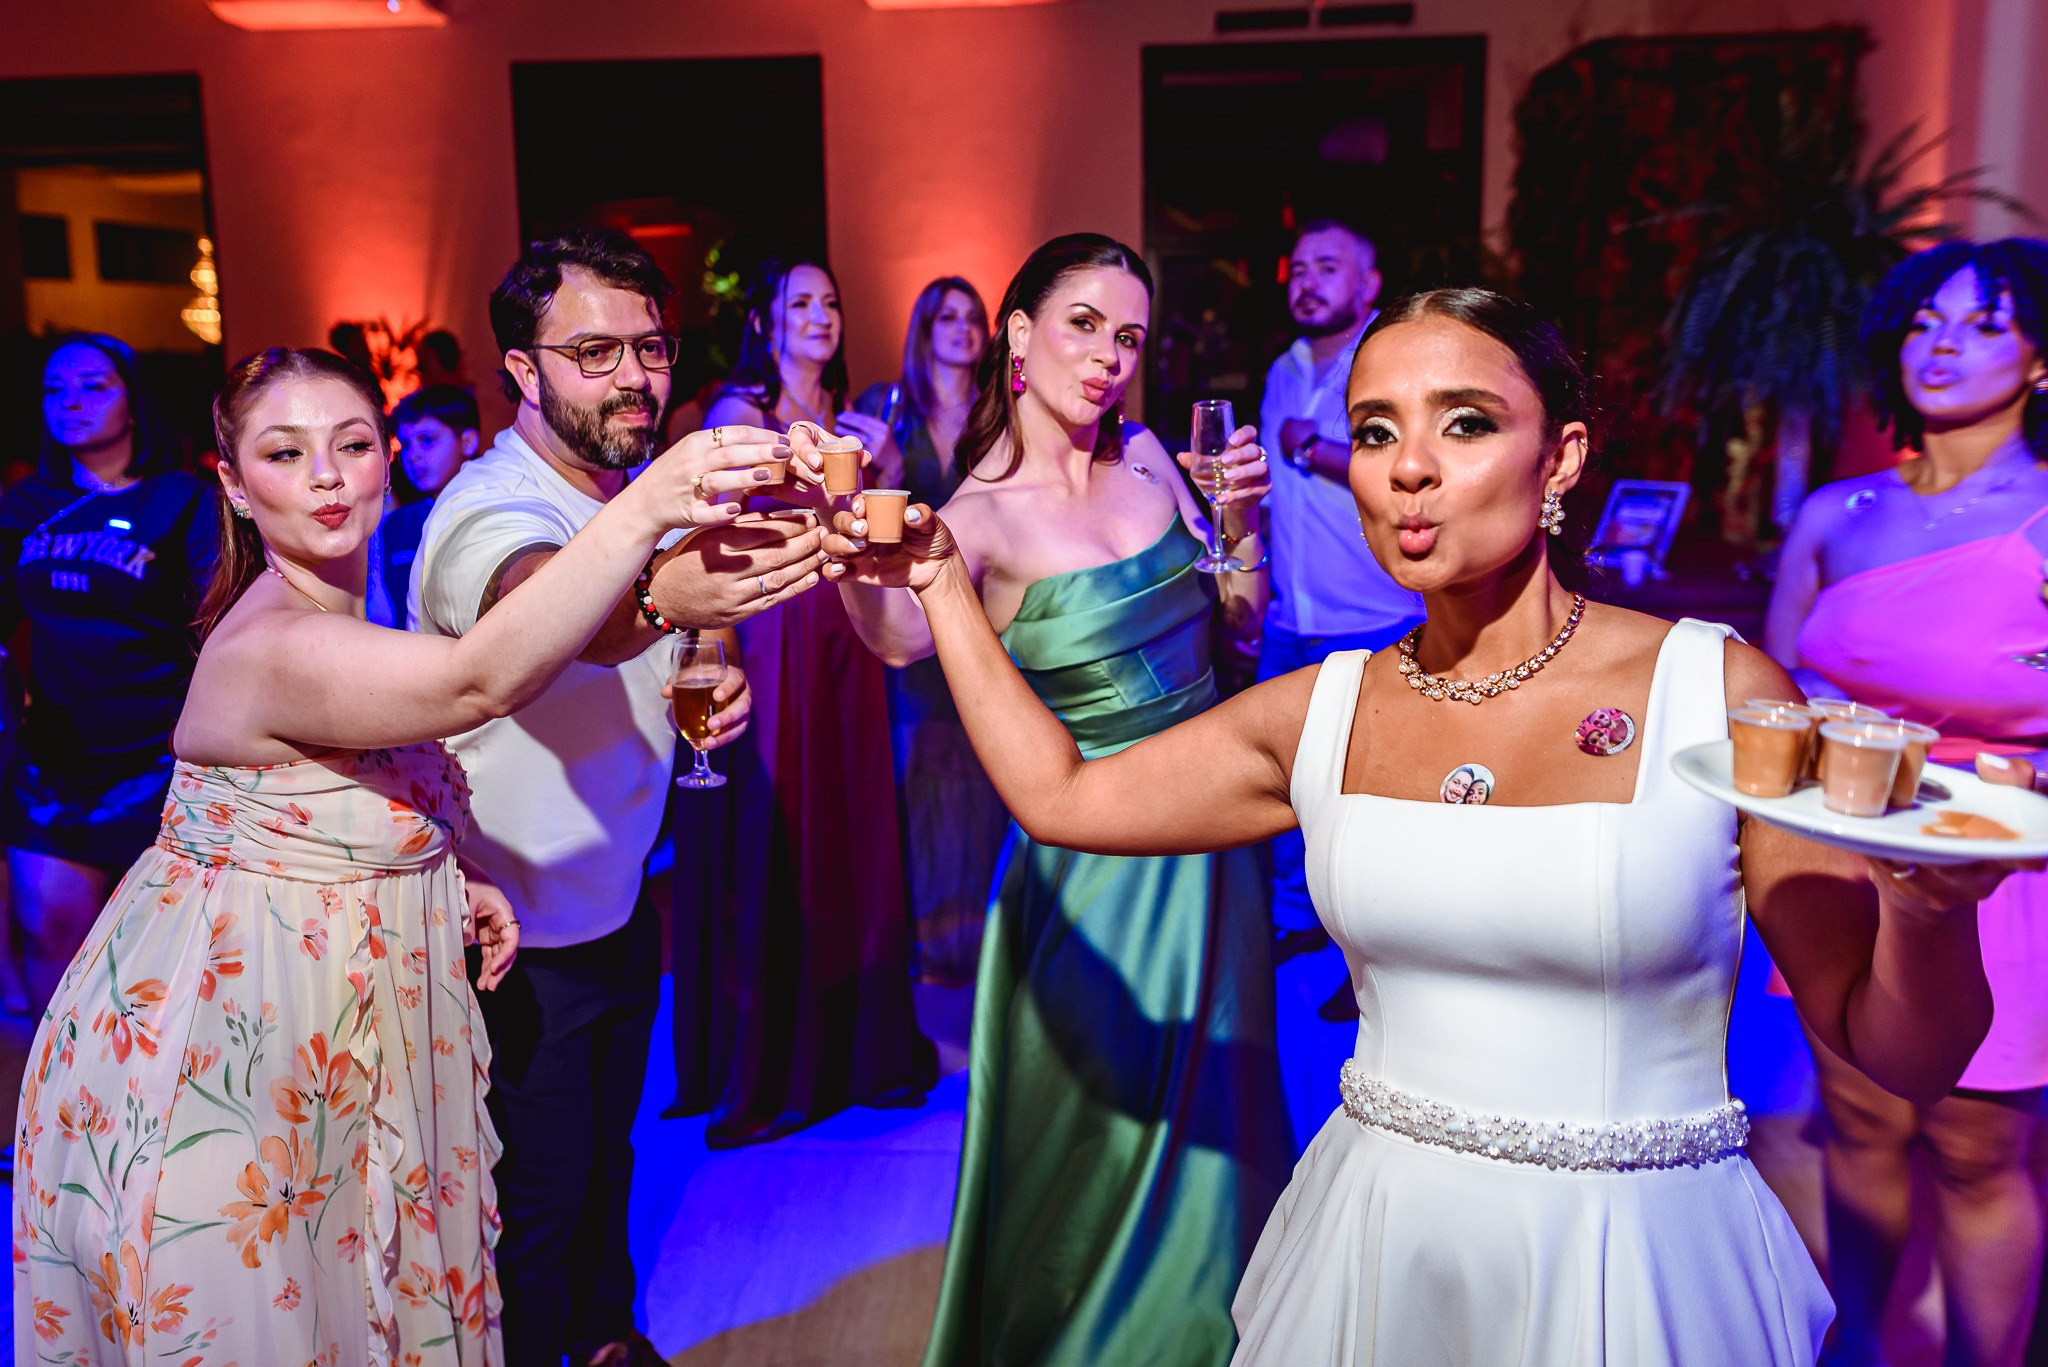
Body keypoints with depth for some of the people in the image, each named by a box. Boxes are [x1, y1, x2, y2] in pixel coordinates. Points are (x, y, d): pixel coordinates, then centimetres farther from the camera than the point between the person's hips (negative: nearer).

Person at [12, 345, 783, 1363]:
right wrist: (643, 510, -53)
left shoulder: (344, 617, 4)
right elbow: (483, 679, -46)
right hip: (226, 1041, -9)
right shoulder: (269, 646, -27)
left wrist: (441, 883, 2)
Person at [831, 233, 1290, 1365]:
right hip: (1096, 854, -6)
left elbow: (1241, 620, 8)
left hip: (1210, 832, 6)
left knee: (1213, 1097, 21)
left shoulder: (1145, 456, -1)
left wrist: (1242, 522, -11)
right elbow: (901, 636, -39)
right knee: (1098, 1120, 10)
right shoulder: (980, 516, -17)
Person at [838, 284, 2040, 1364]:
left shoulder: (1719, 692, -12)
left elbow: (1901, 1056, -8)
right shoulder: (1322, 713, -2)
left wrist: (1932, 905, -30)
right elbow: (1060, 793, 4)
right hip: (1377, 1243, 3)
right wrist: (947, 582, 7)